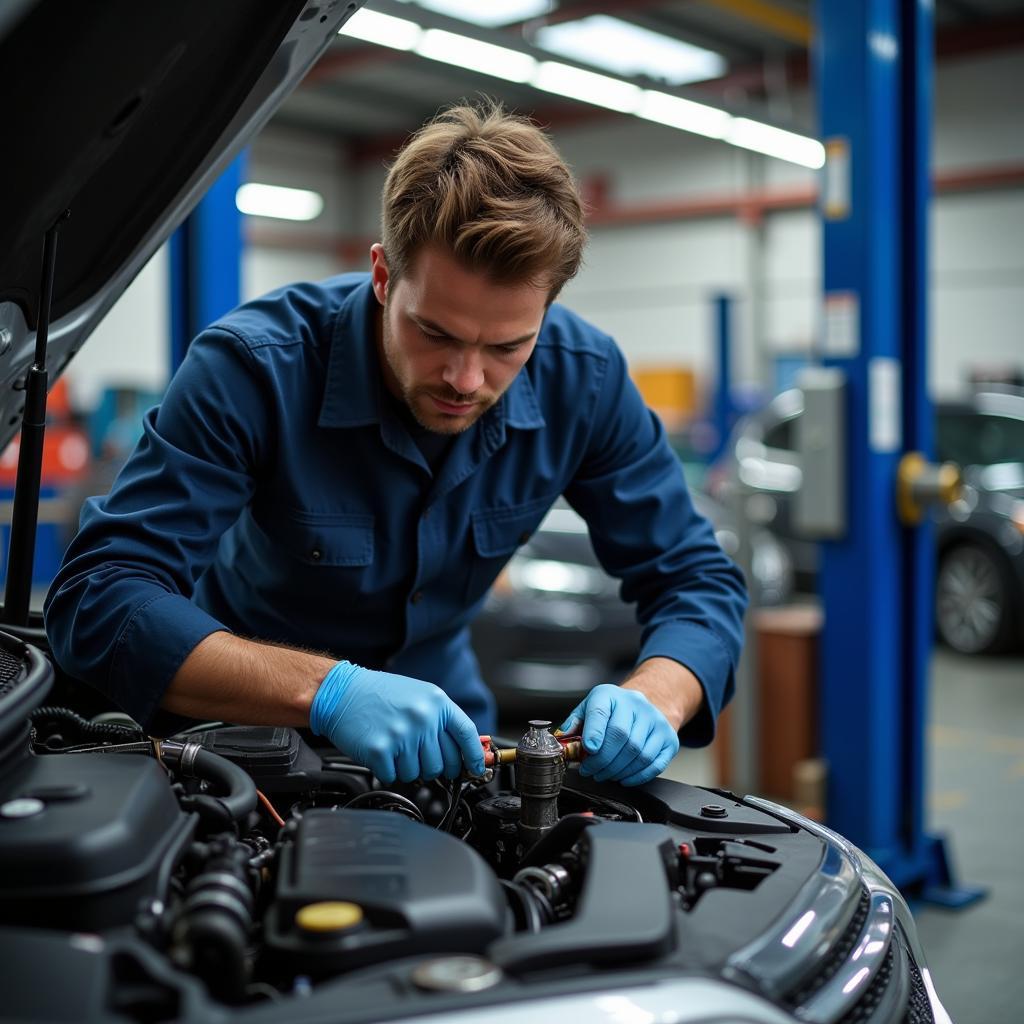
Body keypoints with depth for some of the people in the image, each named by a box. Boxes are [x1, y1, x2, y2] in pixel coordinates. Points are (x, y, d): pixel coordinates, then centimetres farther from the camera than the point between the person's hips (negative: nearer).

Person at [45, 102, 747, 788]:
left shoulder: (585, 378, -17)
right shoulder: (254, 367, -28)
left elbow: (699, 580, -11)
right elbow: (97, 601, -34)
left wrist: (652, 701, -34)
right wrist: (328, 688, -48)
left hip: (440, 728, 2)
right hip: (253, 715, -1)